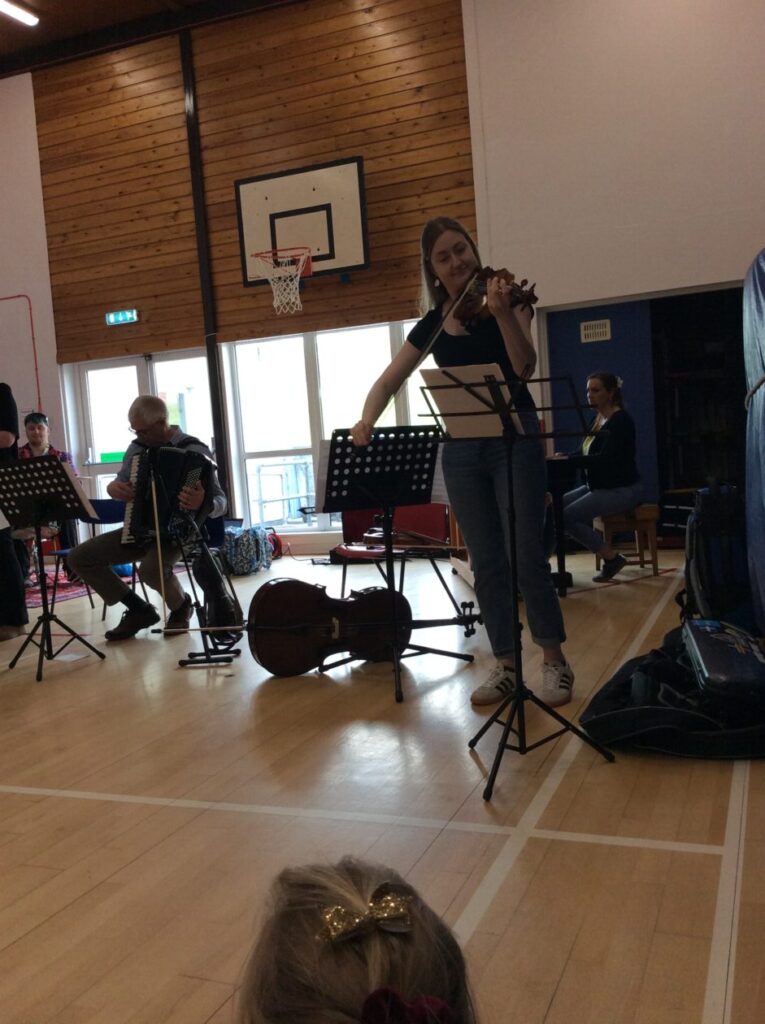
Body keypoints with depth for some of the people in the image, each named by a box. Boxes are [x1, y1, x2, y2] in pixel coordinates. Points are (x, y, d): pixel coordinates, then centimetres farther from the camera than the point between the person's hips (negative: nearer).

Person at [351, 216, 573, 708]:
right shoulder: (432, 325, 10)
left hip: (514, 438, -4)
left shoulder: (505, 297, -1)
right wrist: (367, 419, -7)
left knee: (526, 556, -6)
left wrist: (502, 312, -29)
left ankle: (555, 661, 10)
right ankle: (506, 666, 16)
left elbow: (525, 368, -15)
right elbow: (389, 381, 12)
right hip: (462, 449, 4)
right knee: (487, 563, 6)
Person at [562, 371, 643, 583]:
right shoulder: (597, 420, 13)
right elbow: (586, 454, 14)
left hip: (622, 488, -9)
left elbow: (605, 459, -24)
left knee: (568, 516, -21)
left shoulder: (621, 420, -13)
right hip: (600, 486, 9)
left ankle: (612, 557, -9)